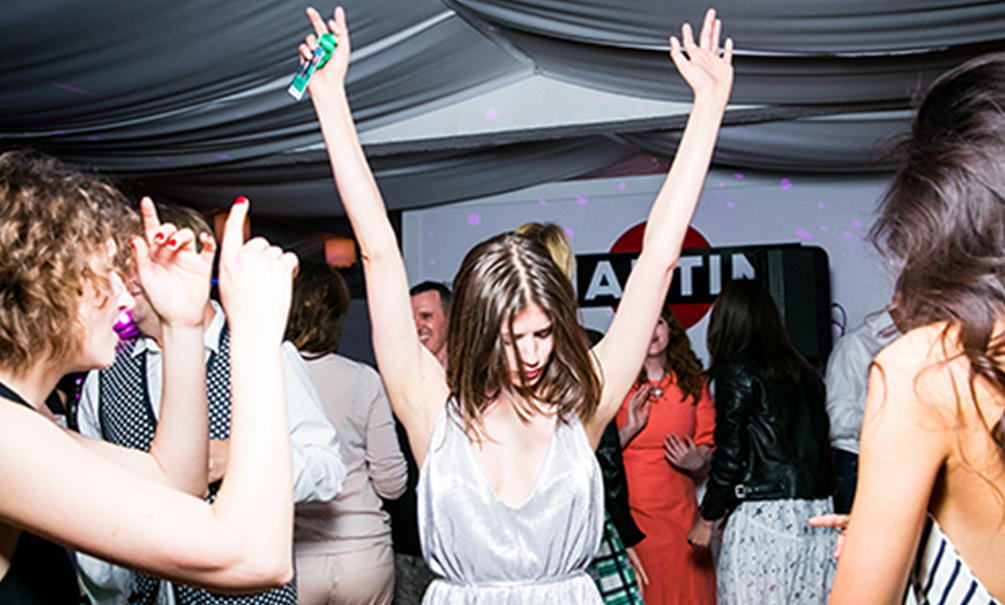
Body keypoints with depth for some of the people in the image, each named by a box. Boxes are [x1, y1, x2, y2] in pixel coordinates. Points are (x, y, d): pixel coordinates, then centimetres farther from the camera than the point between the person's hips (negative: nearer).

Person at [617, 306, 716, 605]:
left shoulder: (693, 382, 8)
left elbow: (708, 444, 13)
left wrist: (697, 461, -7)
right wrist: (628, 431, -18)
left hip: (680, 510, 3)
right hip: (630, 510, -2)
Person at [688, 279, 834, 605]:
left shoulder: (736, 372, -6)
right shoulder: (804, 372, 13)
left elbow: (730, 456, -9)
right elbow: (822, 445, 13)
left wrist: (706, 518, 1)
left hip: (764, 515, -7)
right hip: (817, 514, 7)